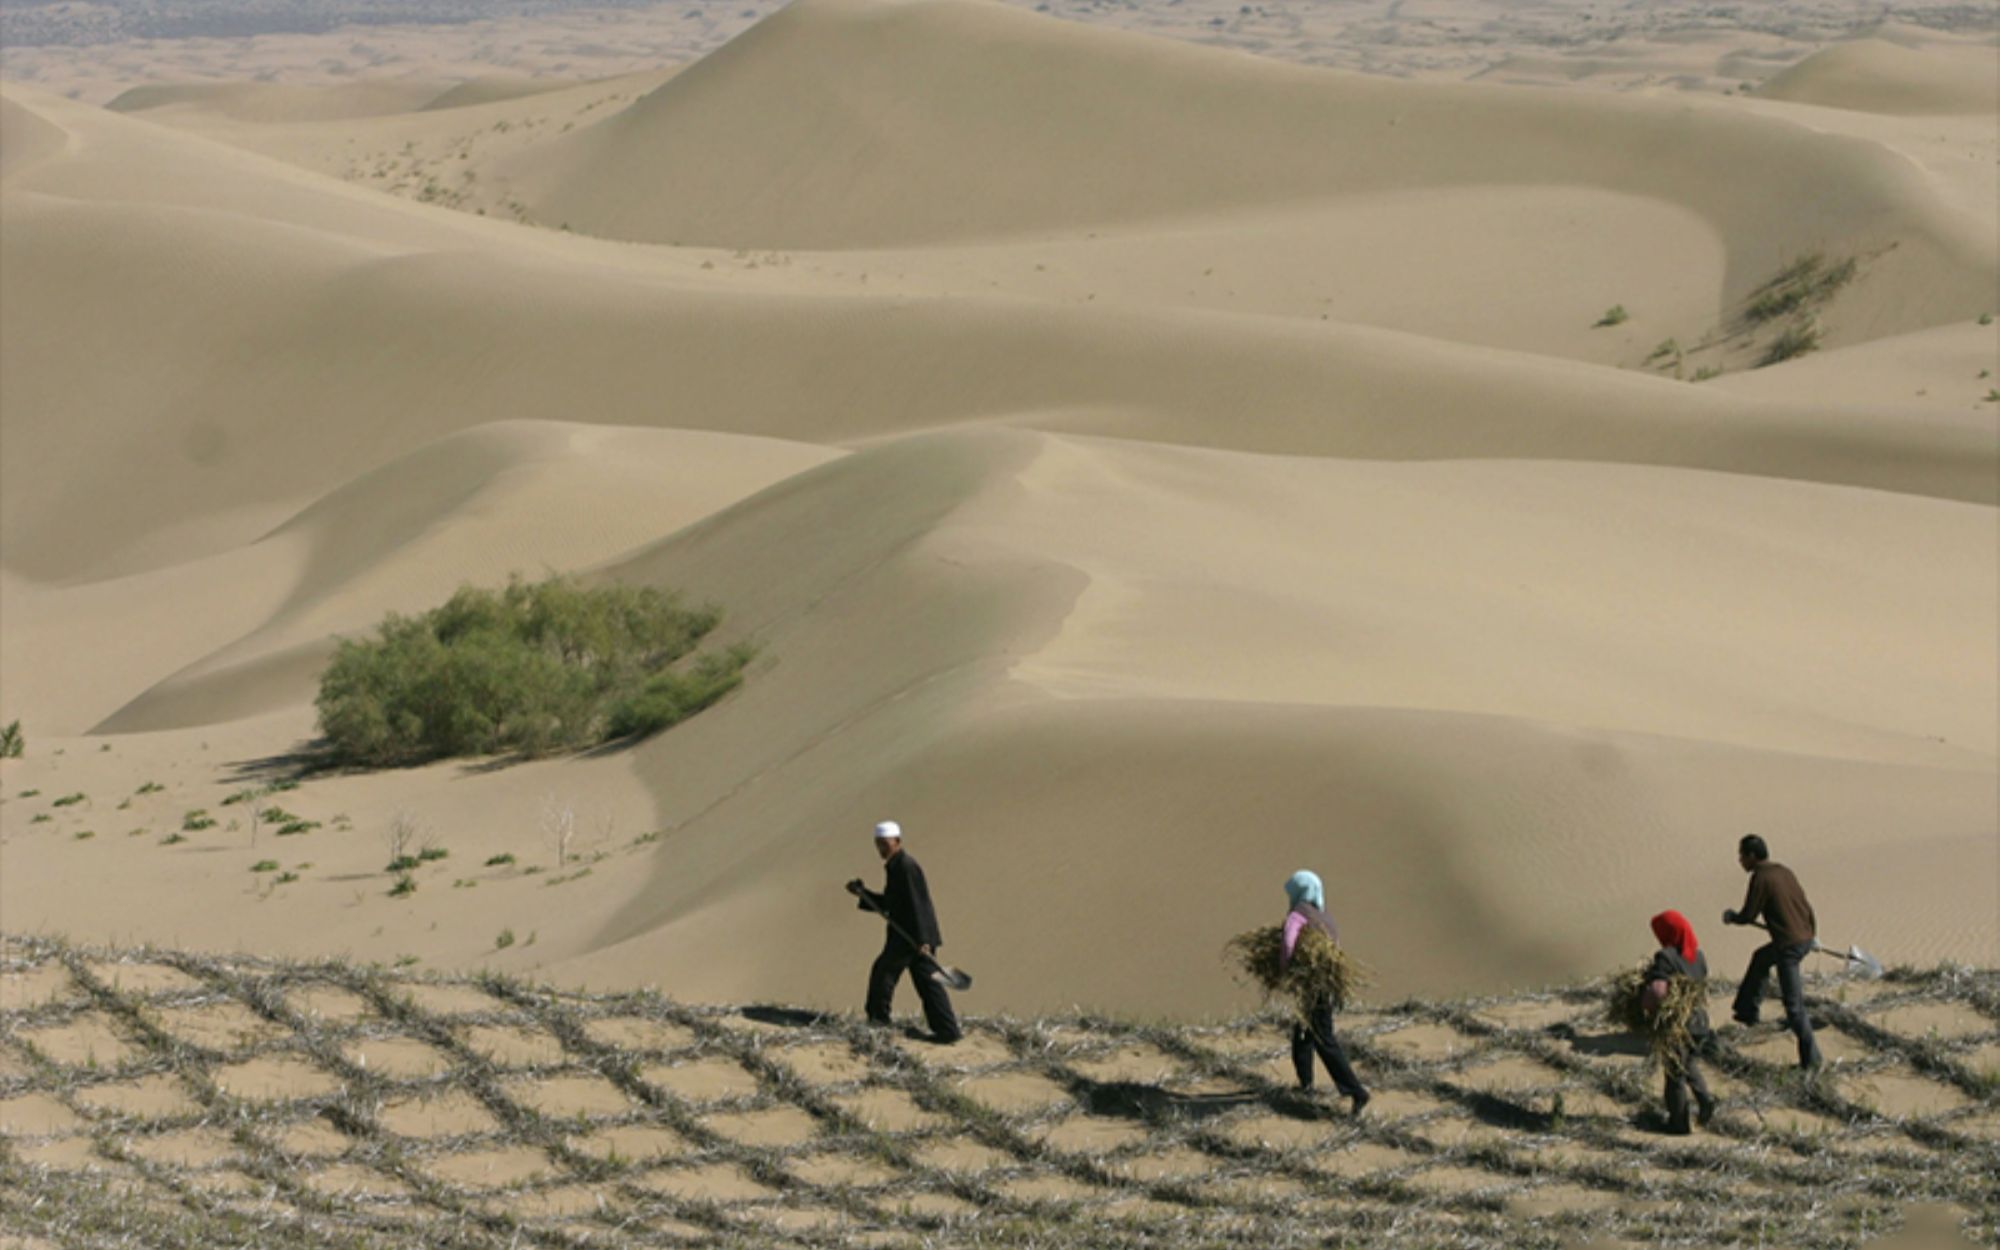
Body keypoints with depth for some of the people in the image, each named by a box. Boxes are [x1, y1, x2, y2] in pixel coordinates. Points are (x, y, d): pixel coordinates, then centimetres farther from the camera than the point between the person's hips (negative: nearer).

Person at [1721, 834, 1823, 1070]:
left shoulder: (1760, 879, -14)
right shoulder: (1783, 872, 11)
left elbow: (1747, 916, -10)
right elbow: (1804, 905, 15)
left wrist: (1731, 917, 12)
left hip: (1789, 945, -9)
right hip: (1805, 938, 9)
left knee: (1794, 1005, -2)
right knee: (1760, 958, 34)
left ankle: (1810, 1057, -1)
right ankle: (1747, 1011, 43)